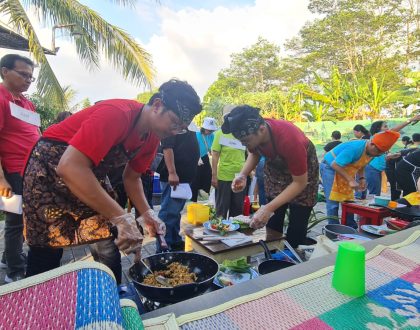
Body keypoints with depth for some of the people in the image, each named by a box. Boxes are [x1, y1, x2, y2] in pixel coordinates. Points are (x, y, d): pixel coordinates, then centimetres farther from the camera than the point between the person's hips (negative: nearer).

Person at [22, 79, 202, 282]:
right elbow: (69, 167, -40)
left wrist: (146, 214, -11)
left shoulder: (152, 136, -5)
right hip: (51, 165, -7)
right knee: (47, 254, -2)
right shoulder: (117, 114, -31)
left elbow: (131, 177, 5)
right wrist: (122, 218, -40)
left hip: (91, 174, 7)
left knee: (108, 247, 4)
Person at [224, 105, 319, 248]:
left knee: (296, 231, -5)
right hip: (275, 168, 5)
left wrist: (269, 208, -36)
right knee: (272, 225, 5)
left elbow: (300, 182, -29)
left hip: (302, 175, -4)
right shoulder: (253, 134, -23)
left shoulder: (289, 139, -39)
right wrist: (243, 174, -19)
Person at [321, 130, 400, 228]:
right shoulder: (355, 148, -31)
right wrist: (351, 180, -30)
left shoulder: (371, 151, -4)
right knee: (333, 203, -9)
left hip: (344, 171, 8)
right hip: (331, 168, -8)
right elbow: (335, 165, -31)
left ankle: (351, 229, 18)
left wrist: (362, 178, -4)